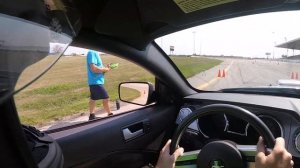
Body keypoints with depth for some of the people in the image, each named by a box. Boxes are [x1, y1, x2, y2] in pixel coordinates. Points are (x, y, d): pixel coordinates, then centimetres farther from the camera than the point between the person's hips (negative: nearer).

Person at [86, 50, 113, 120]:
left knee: (93, 99, 15)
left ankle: (92, 116, 25)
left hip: (95, 81, 10)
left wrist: (105, 68, 1)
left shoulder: (95, 53, 13)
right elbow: (94, 68, -25)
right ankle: (110, 115, 8)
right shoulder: (92, 53, -17)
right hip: (96, 81, -10)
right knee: (105, 99, -4)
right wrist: (105, 69, -14)